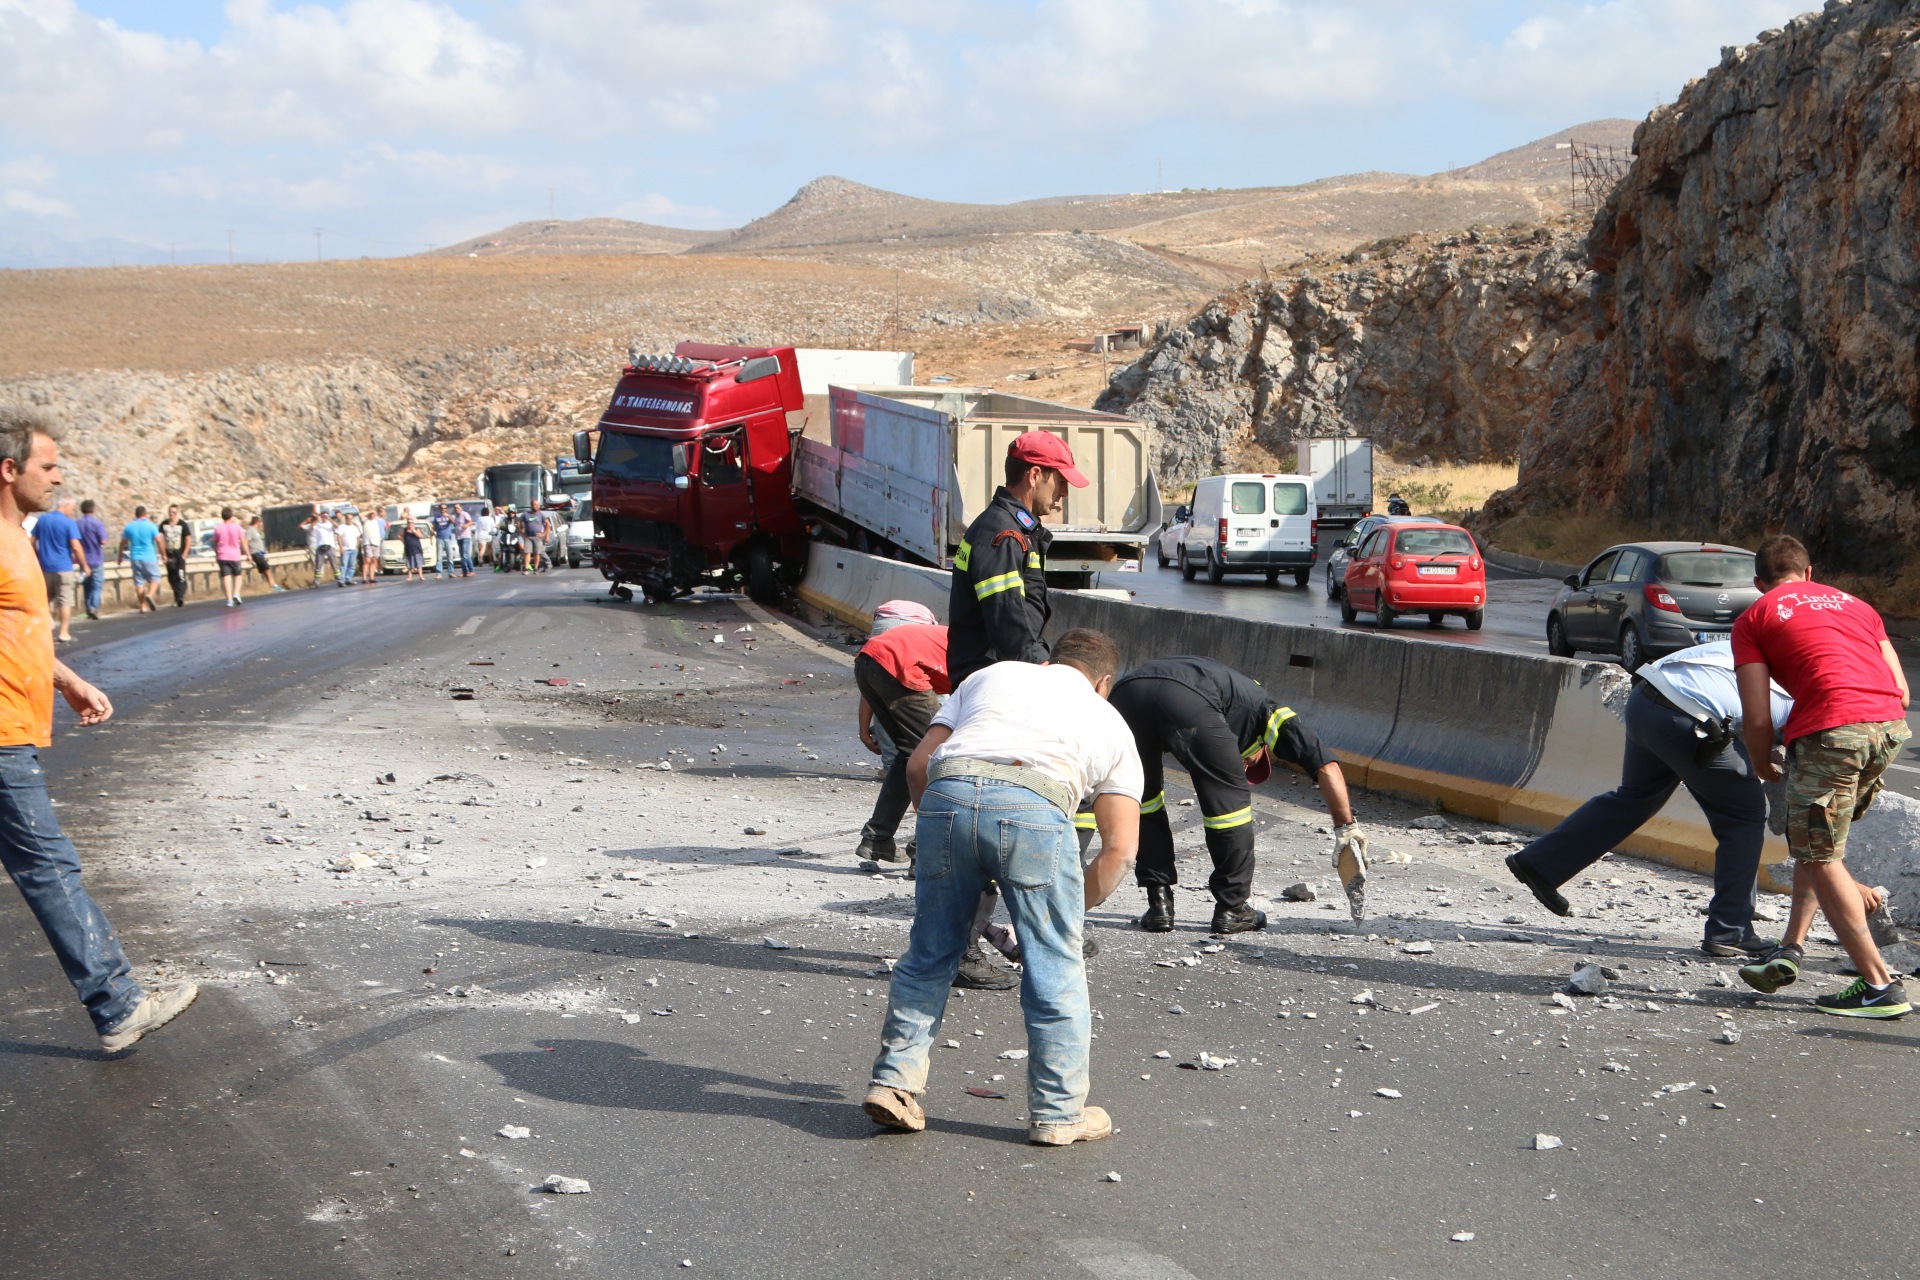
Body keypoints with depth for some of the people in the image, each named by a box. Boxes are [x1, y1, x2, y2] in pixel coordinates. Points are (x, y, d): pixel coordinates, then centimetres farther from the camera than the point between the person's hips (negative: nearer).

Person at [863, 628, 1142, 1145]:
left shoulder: (991, 675, 34)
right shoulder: (1110, 722, 30)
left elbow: (918, 765, 24)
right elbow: (1120, 849, 20)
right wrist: (1074, 908, 30)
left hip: (947, 793, 2)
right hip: (1034, 806, -2)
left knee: (930, 953, 19)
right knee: (1055, 966, 12)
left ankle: (894, 1083, 22)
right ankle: (1058, 1112, 20)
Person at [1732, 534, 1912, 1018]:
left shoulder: (1753, 619, 13)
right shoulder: (1854, 603, 27)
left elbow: (1756, 719, 5)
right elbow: (1901, 691, 21)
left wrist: (1764, 767, 23)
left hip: (1829, 727, -6)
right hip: (1892, 725, 6)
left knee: (1820, 856, 2)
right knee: (1818, 840, 23)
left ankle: (1879, 985, -1)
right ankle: (1792, 948, 17)